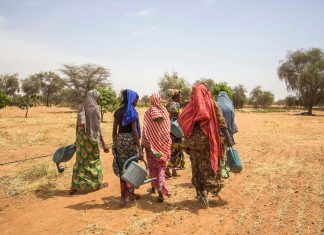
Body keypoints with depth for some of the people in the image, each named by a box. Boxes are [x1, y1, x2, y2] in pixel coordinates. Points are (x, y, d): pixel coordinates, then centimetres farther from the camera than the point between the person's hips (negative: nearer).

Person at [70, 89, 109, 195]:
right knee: (94, 159, 10)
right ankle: (97, 183, 26)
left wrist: (77, 139, 19)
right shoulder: (95, 109, -13)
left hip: (81, 136, 6)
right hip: (91, 138, -6)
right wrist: (103, 143, -12)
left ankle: (75, 185, 11)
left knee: (80, 160, 11)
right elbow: (97, 127, -16)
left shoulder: (82, 108, 6)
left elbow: (78, 125, 9)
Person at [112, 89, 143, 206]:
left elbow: (114, 130, 8)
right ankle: (130, 193, 16)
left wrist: (114, 144, 18)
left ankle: (124, 195, 18)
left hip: (119, 140, 6)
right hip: (130, 139, -5)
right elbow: (134, 131, -15)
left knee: (122, 168, 11)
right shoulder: (132, 111, -10)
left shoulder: (118, 111, 8)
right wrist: (140, 148, -14)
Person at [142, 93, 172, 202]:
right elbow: (168, 129, 0)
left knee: (153, 166, 14)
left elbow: (145, 130, -9)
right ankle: (160, 189, 0)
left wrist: (143, 144, -1)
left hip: (152, 144, -1)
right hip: (163, 144, 2)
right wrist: (167, 143, 11)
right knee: (161, 166, 9)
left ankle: (154, 187, 26)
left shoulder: (148, 113, -10)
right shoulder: (165, 111, -4)